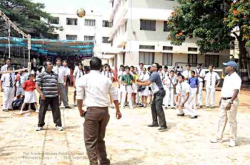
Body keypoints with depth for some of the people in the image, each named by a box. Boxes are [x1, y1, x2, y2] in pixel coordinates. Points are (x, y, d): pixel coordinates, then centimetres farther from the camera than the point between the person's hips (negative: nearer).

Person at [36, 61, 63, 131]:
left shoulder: (55, 75, 15)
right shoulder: (41, 75, -2)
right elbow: (37, 85, -4)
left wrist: (59, 93, 18)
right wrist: (41, 94, -14)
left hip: (55, 96, 4)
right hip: (45, 96, -4)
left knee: (56, 111, 4)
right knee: (42, 111, 6)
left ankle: (58, 125, 12)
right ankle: (40, 125, 21)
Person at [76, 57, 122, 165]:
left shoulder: (84, 79, -1)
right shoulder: (106, 79, 10)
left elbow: (79, 97, -2)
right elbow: (114, 96, 13)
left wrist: (80, 110, 13)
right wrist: (118, 110, 24)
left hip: (92, 110, -5)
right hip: (105, 111, 5)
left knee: (90, 140, 2)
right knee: (100, 138, 20)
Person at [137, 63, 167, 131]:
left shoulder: (155, 74, -17)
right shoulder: (154, 74, 16)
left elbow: (148, 83, -21)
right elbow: (148, 81, 19)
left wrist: (139, 83, -10)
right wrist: (140, 81, 9)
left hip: (159, 93, -11)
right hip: (157, 93, 11)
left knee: (158, 108, -16)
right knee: (153, 107, 13)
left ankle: (163, 125, -15)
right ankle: (155, 123, 20)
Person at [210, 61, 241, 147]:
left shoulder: (236, 78, -15)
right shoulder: (226, 77, 14)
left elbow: (236, 91, -23)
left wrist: (230, 102, -29)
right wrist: (221, 99, 21)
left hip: (231, 101, -9)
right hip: (224, 100, 9)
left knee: (232, 121, -1)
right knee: (222, 119, 13)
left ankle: (233, 140, 11)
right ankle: (218, 137, 21)